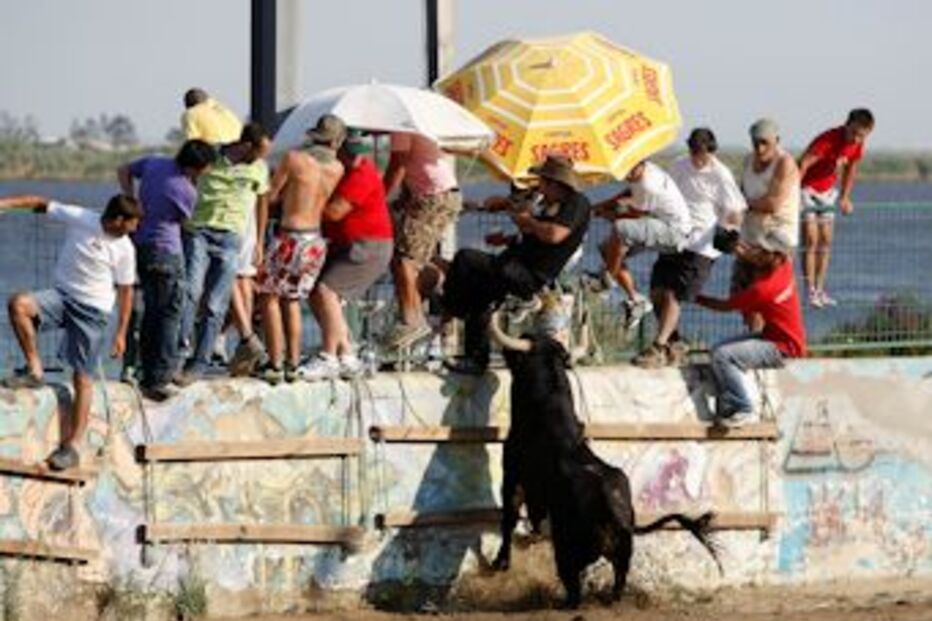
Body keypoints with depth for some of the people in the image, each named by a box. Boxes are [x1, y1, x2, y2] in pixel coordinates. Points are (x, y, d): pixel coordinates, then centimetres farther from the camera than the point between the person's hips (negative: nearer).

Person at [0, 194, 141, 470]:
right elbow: (41, 204, -3)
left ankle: (72, 446, 0)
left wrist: (121, 333, 2)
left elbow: (125, 291, 2)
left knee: (82, 378, -5)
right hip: (62, 295, 1)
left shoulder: (124, 249, -6)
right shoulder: (78, 219, -9)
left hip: (92, 310, -1)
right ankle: (34, 371, -13)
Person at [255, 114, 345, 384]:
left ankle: (274, 364, -1)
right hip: (316, 241, 5)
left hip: (290, 237, -5)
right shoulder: (337, 169, 2)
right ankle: (292, 364, 15)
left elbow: (271, 195, -3)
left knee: (269, 296, 7)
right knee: (292, 300, 19)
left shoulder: (294, 158, -10)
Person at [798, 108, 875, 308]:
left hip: (827, 192, 7)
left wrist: (845, 197, 17)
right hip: (807, 189, -7)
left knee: (826, 241, 6)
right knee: (811, 240, -10)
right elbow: (803, 164, -37)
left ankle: (820, 290, 12)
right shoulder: (828, 140, -30)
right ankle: (810, 291, -8)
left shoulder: (857, 145, -7)